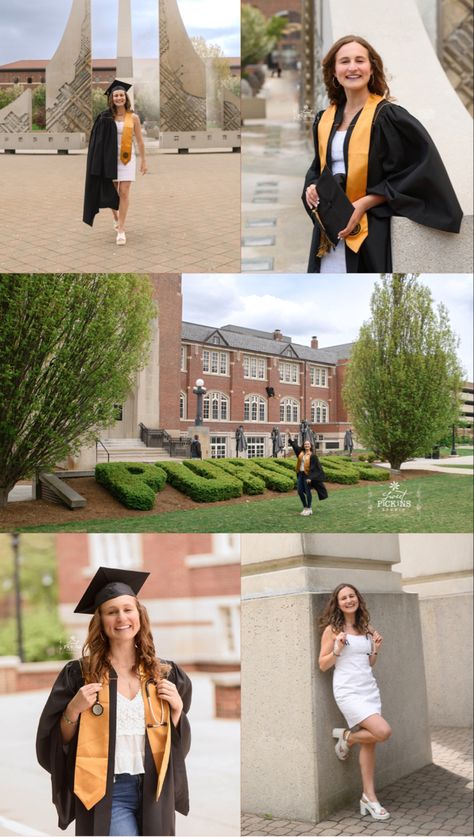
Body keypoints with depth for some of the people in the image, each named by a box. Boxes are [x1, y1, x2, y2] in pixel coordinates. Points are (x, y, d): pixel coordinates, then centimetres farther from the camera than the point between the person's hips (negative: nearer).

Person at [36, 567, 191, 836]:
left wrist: (177, 709, -7)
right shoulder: (80, 673, -3)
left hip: (154, 791, 3)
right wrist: (73, 711, -18)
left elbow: (179, 743, 11)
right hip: (106, 792, -3)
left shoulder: (165, 674, 5)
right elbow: (57, 741, -1)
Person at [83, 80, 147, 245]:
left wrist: (143, 161, 8)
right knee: (112, 192, 9)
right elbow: (99, 140, -4)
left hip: (127, 158, -1)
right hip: (110, 158, 1)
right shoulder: (106, 117, 0)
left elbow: (139, 141, 7)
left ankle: (121, 230, -6)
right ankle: (116, 218, 38)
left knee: (124, 193, -9)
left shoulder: (133, 118, 0)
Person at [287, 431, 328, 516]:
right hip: (300, 474, 7)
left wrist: (310, 477, -19)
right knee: (300, 491, 8)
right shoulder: (301, 452, 9)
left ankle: (309, 509, 10)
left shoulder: (312, 455, -8)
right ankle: (305, 507, 22)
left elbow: (313, 467, -13)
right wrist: (290, 436, 13)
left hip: (307, 475, -7)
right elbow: (295, 445, 18)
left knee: (307, 492, -2)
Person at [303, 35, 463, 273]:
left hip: (371, 235, -5)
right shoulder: (324, 120, 11)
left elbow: (420, 171, -12)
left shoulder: (388, 117, -7)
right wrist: (312, 188, -1)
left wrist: (364, 204, -16)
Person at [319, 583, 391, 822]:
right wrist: (338, 649, -18)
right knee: (383, 731, -19)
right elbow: (323, 665, -3)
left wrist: (376, 650, 0)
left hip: (369, 688, 6)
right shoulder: (332, 629, -5)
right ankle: (346, 737, 9)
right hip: (348, 691, -6)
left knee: (369, 744, 5)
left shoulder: (367, 629, 10)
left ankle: (369, 797, 14)